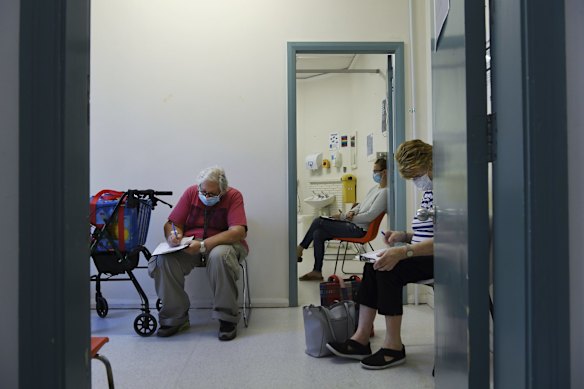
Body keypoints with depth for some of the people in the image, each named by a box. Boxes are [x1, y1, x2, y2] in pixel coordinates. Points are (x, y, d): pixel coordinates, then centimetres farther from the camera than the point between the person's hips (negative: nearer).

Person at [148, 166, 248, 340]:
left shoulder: (233, 196, -9)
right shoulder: (191, 192, 1)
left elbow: (239, 232, -23)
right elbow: (171, 223, 4)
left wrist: (204, 245, -31)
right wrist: (173, 235, -22)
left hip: (222, 244, -3)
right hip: (190, 246, 3)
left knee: (219, 256, -39)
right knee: (164, 259, -26)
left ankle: (227, 318, -20)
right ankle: (175, 318, -9)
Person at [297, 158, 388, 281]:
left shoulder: (385, 192, -14)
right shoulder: (375, 188, 16)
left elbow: (370, 215, -20)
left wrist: (344, 217, -14)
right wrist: (352, 212, -1)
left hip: (359, 229, -9)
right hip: (353, 224, 9)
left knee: (318, 221, -14)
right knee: (317, 234, -6)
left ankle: (300, 249, 6)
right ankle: (317, 272, 0)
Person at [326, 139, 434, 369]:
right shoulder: (429, 192, 16)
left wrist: (404, 252, -32)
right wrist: (404, 236, 6)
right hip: (423, 256, 10)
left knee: (389, 269, -24)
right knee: (373, 267, -4)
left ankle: (394, 347, -13)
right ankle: (361, 339, -5)